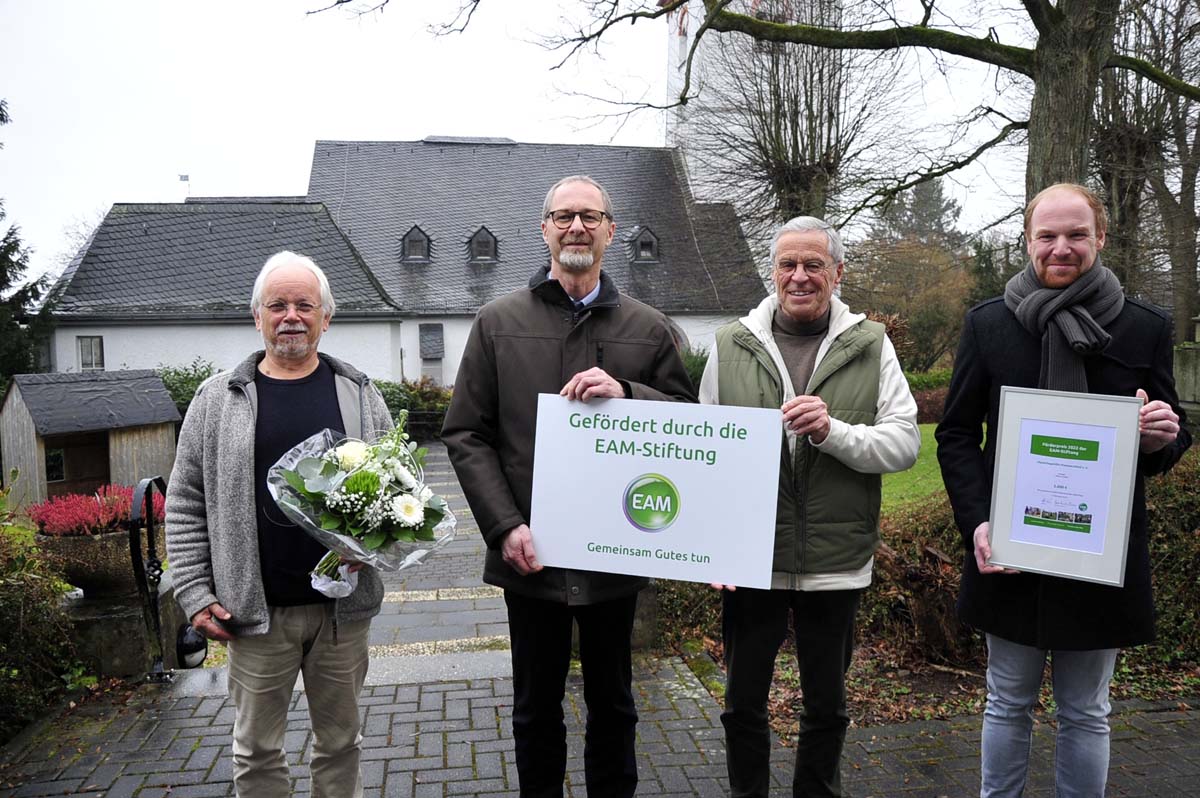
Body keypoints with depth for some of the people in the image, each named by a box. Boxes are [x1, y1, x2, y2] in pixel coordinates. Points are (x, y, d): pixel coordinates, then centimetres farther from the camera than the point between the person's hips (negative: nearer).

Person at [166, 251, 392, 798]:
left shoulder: (359, 394, 5)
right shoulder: (218, 399, 2)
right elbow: (185, 505, 4)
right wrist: (196, 594, -2)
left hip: (343, 604, 1)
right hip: (255, 610, -1)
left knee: (340, 742, 15)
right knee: (257, 752, 13)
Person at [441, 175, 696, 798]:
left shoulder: (648, 328, 4)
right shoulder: (498, 323, 2)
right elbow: (465, 434, 0)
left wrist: (626, 393, -16)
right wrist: (505, 526, -11)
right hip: (530, 553, 0)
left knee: (612, 705, 18)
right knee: (536, 710, 16)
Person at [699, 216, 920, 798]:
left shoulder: (871, 346, 0)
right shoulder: (730, 345, 2)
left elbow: (905, 442, -5)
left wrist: (833, 431, -23)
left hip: (836, 564, 0)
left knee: (827, 705, 18)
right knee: (743, 704, 15)